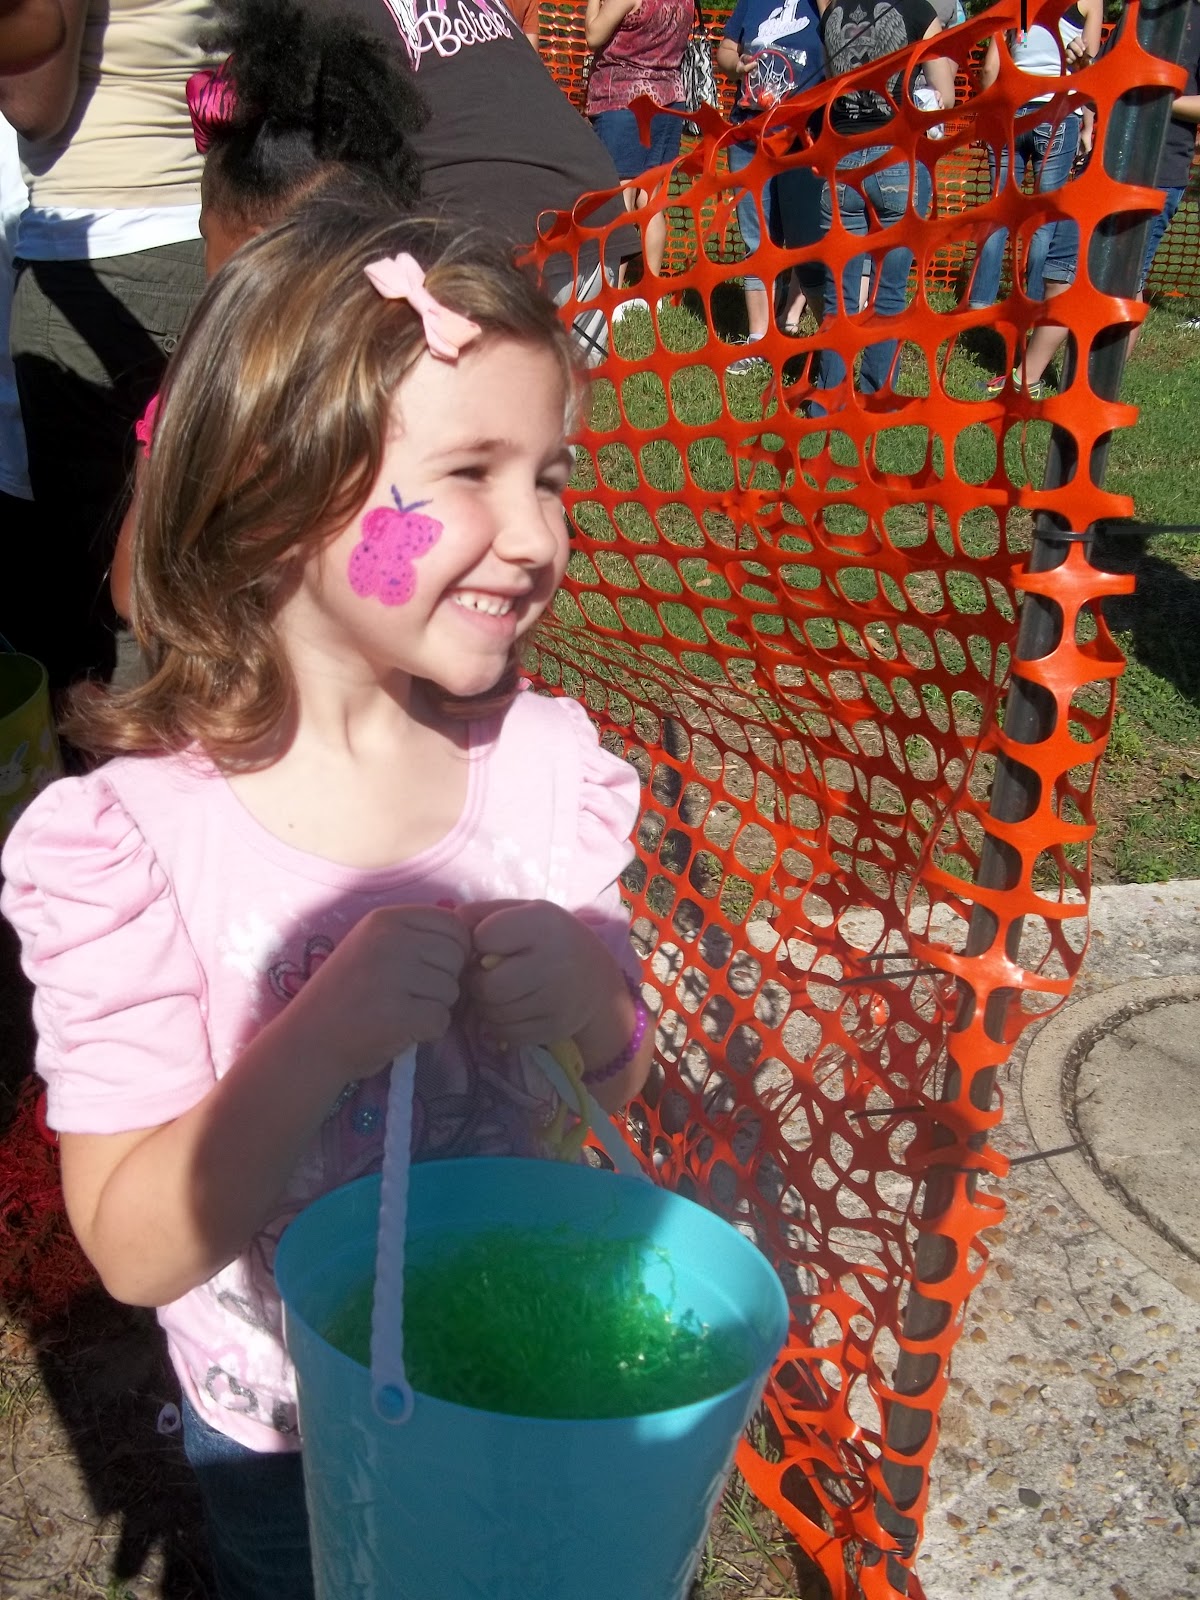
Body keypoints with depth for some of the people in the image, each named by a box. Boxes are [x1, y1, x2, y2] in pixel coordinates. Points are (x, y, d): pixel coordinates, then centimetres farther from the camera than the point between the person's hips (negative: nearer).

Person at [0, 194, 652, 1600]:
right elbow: (135, 1251, -21)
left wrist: (589, 999, -26)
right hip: (282, 1435, -3)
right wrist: (325, 1035, -37)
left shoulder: (548, 762, -14)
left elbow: (611, 1098, -3)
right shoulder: (134, 837, -25)